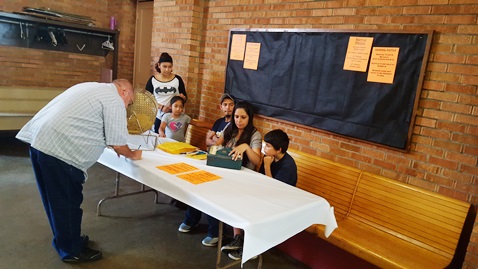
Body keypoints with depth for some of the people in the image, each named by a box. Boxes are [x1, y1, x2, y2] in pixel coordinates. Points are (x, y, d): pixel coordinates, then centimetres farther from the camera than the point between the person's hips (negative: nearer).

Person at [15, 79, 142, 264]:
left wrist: (115, 146, 31)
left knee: (57, 201, 21)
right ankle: (72, 251, 23)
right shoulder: (114, 100, -6)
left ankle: (67, 241, 38)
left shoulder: (94, 88, 23)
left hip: (39, 141, 10)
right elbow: (118, 144, -8)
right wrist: (132, 155, 13)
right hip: (60, 150, -10)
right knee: (68, 203, 6)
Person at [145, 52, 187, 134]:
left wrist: (182, 97, -17)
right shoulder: (152, 80, 0)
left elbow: (185, 97, 7)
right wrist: (161, 107, -17)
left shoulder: (177, 79, 1)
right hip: (157, 116, 0)